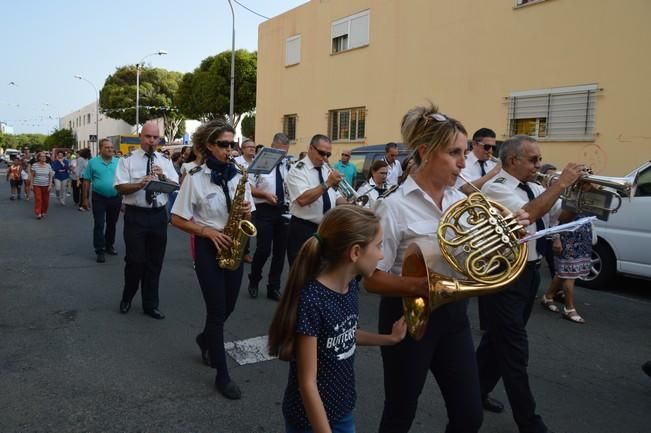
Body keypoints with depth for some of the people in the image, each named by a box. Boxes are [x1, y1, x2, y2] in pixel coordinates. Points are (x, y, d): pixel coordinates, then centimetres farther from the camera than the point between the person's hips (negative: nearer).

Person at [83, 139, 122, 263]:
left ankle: (109, 246, 30)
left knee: (112, 224, 14)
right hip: (99, 198, -2)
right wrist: (85, 198, -1)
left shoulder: (118, 162, 3)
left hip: (115, 198, 3)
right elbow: (86, 181, 0)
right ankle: (100, 251, 4)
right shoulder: (92, 162, -3)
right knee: (99, 225, -1)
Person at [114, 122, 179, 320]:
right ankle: (127, 298, 26)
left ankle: (150, 305, 21)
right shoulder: (128, 160, -1)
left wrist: (163, 177, -14)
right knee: (135, 260, 0)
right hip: (136, 215, -3)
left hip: (159, 215, 4)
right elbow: (120, 188, -10)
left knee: (155, 262, 9)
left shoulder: (165, 161, 10)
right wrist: (140, 184, -25)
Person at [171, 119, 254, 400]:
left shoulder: (238, 176, 5)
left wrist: (246, 211, -12)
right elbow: (177, 219, -8)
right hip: (208, 248, -5)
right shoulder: (195, 178, -9)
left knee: (228, 306, 15)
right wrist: (208, 231, -19)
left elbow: (247, 216, 11)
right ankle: (222, 375, 12)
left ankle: (205, 338, 47)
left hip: (233, 248, 5)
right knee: (217, 310, -1)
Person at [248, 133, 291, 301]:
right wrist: (265, 194, -20)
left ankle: (273, 288, 22)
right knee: (263, 250, -6)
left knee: (280, 251, 9)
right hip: (264, 211, -4)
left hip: (283, 210, 4)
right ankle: (254, 280, 23)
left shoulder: (288, 165, 7)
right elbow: (249, 188, -6)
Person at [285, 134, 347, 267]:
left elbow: (336, 197, 15)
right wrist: (327, 183, -27)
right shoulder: (297, 170, -12)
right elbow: (303, 199, -27)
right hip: (303, 230, -7)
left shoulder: (326, 170, 12)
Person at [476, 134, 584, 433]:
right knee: (515, 351, 1)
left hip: (529, 272, 8)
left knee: (498, 340, 20)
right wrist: (561, 183, -22)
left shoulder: (534, 189, 9)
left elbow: (563, 215, 14)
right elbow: (527, 214, -30)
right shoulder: (496, 188, -14)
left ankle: (477, 393, 37)